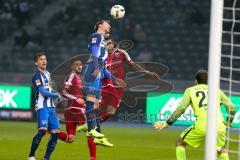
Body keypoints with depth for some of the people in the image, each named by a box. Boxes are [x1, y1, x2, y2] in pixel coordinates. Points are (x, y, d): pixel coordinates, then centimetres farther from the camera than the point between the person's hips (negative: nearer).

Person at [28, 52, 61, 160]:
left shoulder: (47, 73, 18)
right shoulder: (36, 76, -8)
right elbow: (43, 92, -14)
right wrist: (57, 95, -2)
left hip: (51, 107, 8)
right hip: (42, 107, -8)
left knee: (55, 133, -1)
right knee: (43, 130, -23)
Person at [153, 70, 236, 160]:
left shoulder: (190, 90, 16)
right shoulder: (217, 91, 23)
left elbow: (181, 108, 4)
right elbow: (231, 107, 18)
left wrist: (167, 123, 9)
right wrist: (228, 122, 35)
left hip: (202, 126, -3)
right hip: (219, 127, 3)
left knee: (180, 143, 18)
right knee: (222, 151, 29)